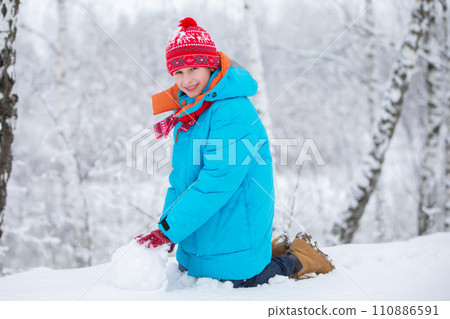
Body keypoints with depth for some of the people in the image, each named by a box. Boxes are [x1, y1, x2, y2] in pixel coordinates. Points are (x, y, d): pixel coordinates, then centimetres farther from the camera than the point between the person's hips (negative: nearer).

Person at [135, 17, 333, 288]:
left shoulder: (234, 111, -24)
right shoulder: (189, 110, 6)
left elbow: (217, 182, -27)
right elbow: (182, 174, 12)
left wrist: (169, 230, -25)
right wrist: (166, 221, 1)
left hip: (234, 224, -9)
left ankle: (299, 260, 20)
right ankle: (274, 249, 31)